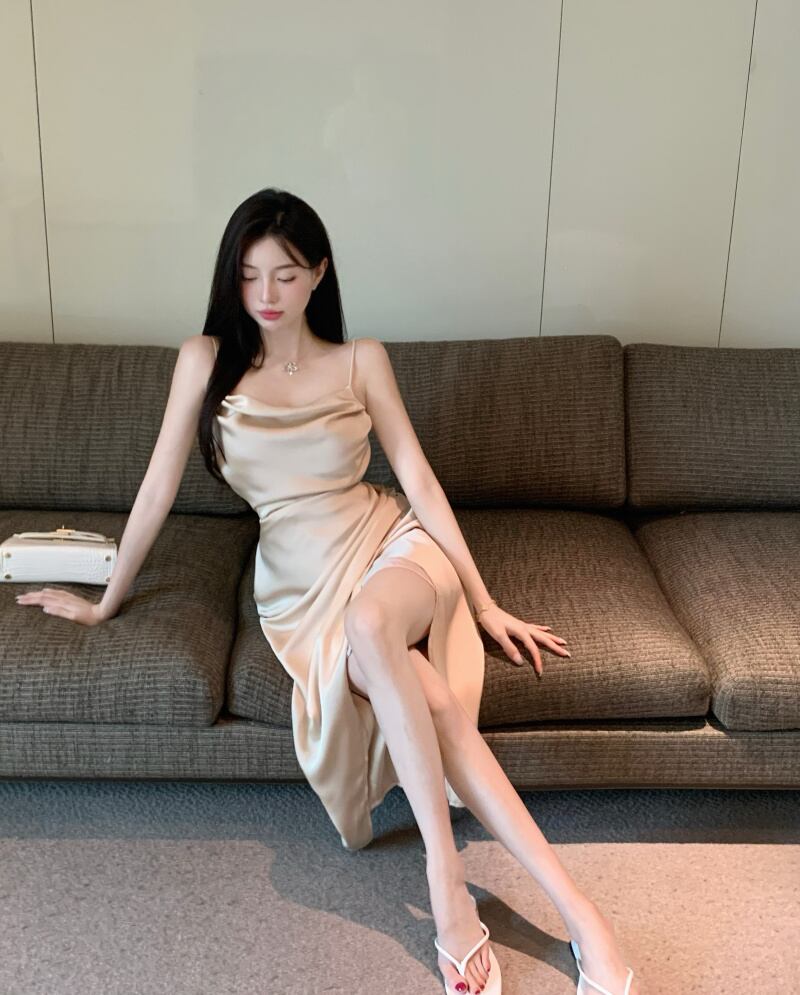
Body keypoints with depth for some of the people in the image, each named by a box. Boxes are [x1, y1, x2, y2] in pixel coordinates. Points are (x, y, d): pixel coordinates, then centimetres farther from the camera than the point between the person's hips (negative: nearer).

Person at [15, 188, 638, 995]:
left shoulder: (361, 361, 3)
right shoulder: (206, 360, 1)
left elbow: (420, 481, 1)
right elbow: (158, 488, 5)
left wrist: (485, 604, -2)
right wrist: (105, 602, 10)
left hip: (393, 545, 0)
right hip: (300, 581, 1)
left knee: (370, 624, -39)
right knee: (435, 705, -28)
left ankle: (443, 876, -31)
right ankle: (575, 912, -24)